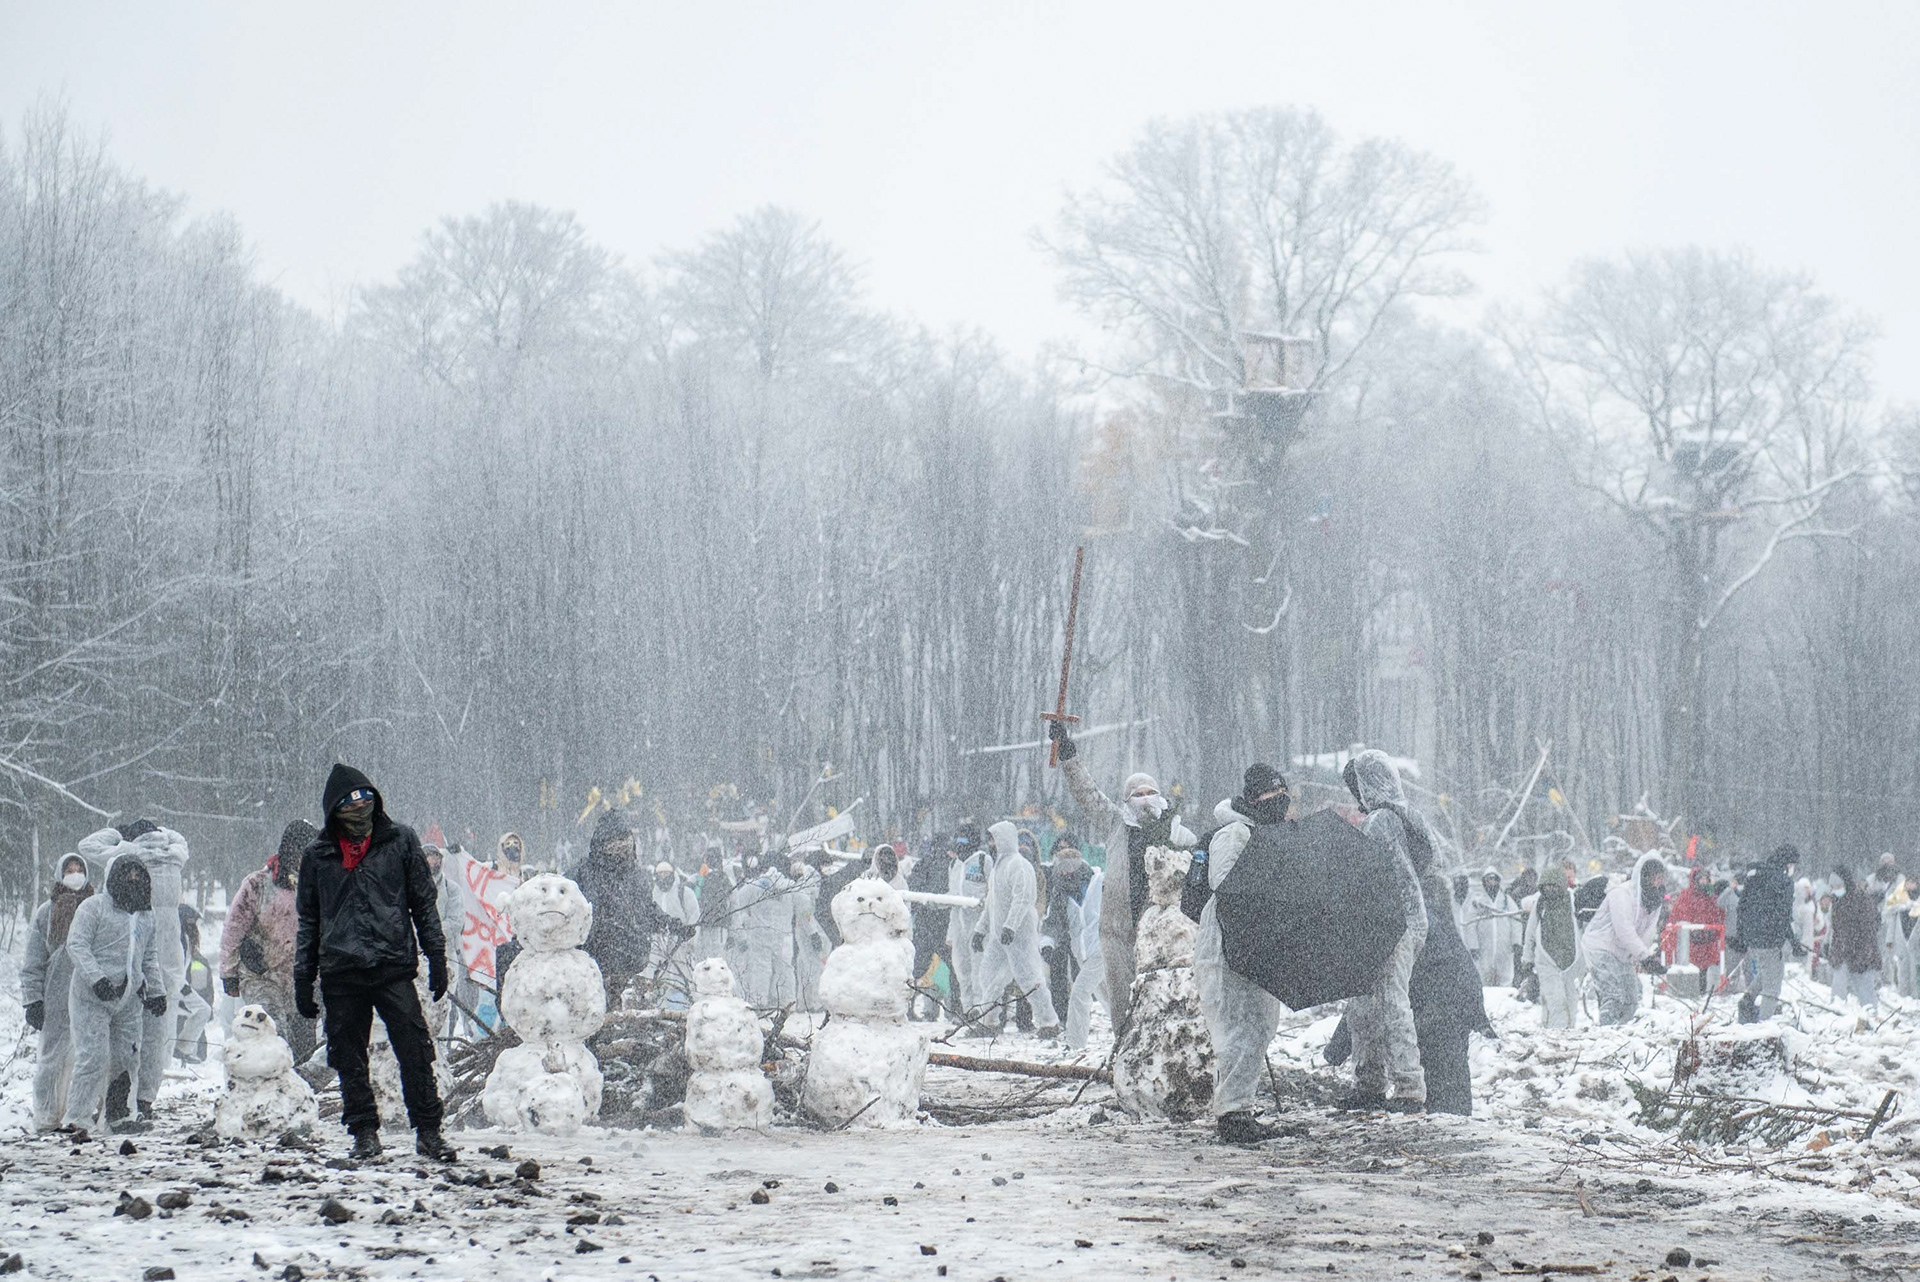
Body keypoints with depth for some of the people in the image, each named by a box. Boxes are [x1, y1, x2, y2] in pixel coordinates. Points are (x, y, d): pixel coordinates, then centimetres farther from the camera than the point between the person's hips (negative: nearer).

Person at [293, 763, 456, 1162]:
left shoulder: (399, 841, 6)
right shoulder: (318, 855, 9)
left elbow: (424, 902, 10)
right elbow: (308, 919, 16)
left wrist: (437, 958, 4)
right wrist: (303, 979, 12)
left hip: (394, 968, -2)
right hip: (340, 974, 2)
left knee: (415, 1053, -8)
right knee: (350, 1061, 5)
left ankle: (428, 1131, -1)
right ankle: (364, 1133, 15)